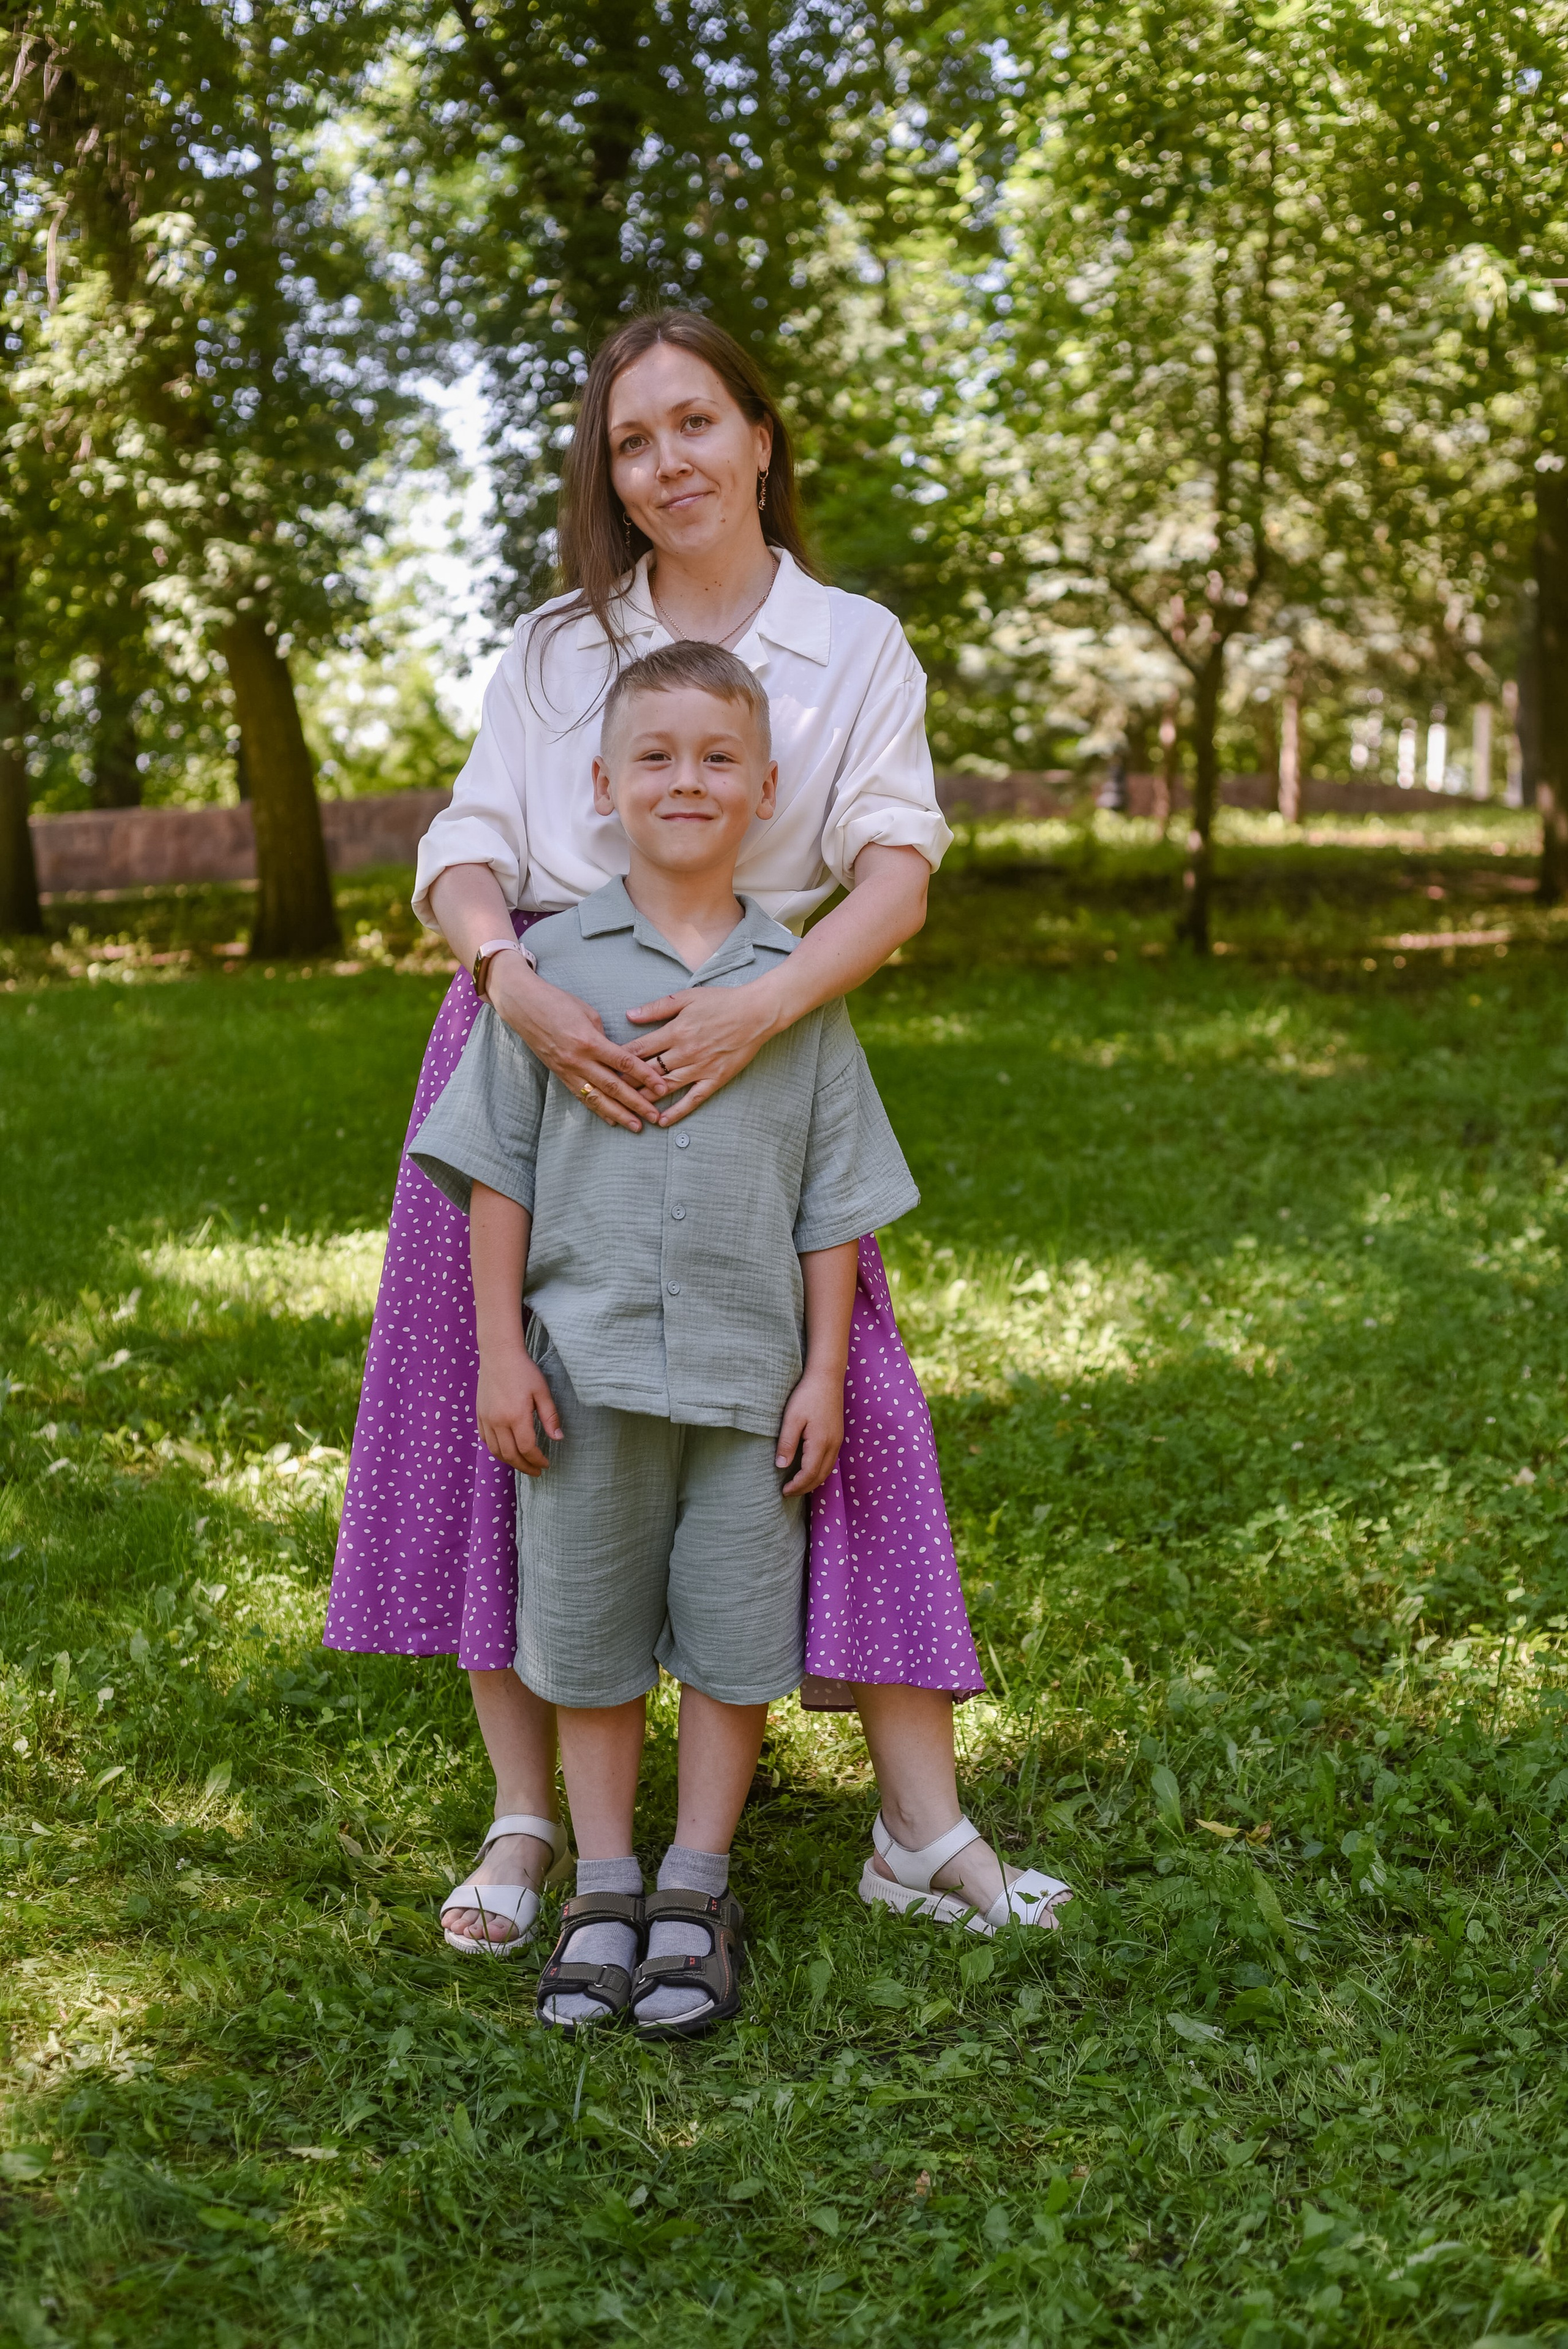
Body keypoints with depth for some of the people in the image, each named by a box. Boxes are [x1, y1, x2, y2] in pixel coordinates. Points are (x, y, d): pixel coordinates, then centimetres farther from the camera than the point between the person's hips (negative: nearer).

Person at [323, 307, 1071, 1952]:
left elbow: (897, 876, -7)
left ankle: (923, 1831, 3)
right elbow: (463, 851, 1)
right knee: (500, 1415, 1)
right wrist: (520, 986, -21)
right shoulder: (554, 647, 10)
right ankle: (525, 1820, 15)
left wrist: (760, 1007, -25)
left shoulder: (854, 649, 6)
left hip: (736, 1048, -1)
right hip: (528, 1035, 2)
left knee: (847, 1403, -6)